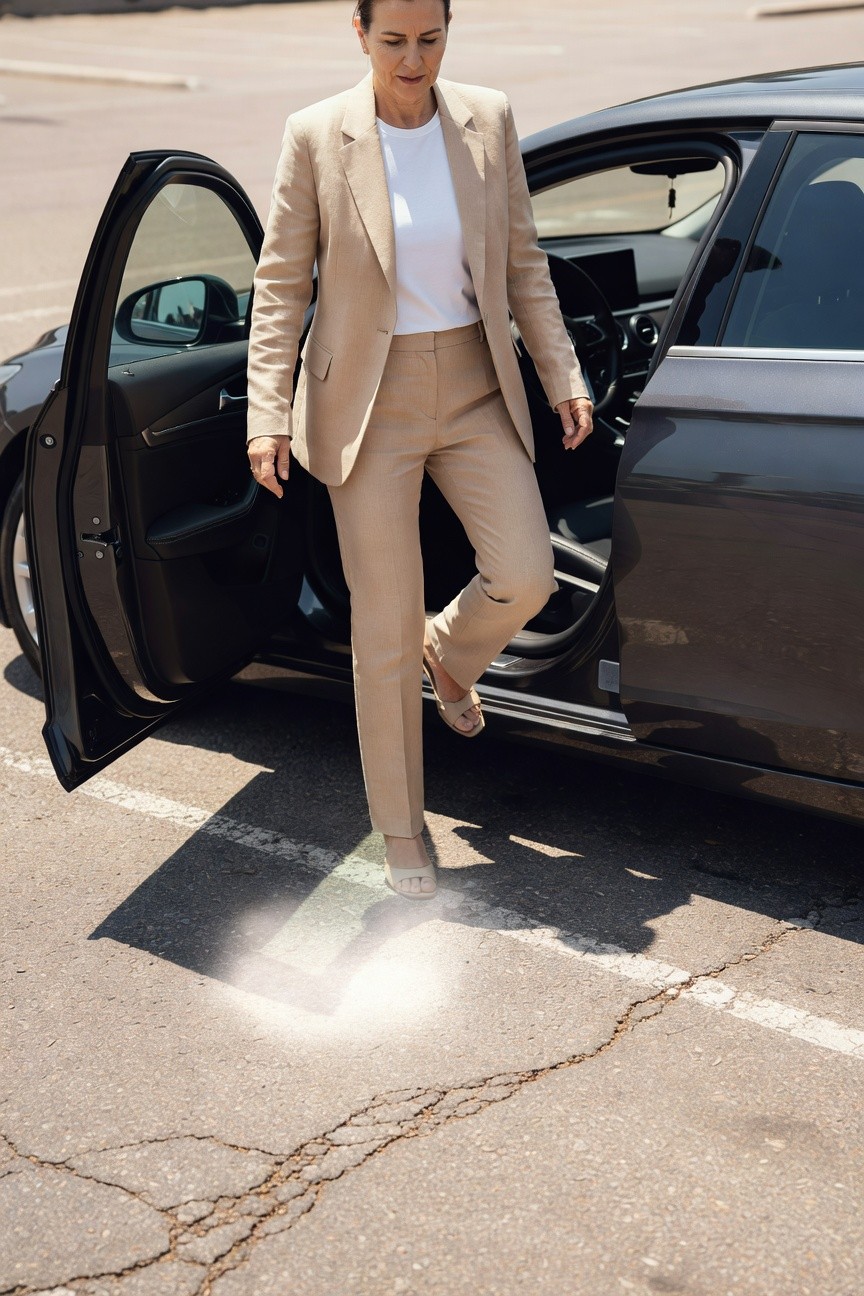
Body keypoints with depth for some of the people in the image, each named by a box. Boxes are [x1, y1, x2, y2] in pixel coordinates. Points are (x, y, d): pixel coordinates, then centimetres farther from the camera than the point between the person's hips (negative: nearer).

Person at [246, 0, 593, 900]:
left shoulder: (488, 121, 1)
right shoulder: (316, 136, -8)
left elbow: (522, 262, 8)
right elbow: (280, 284, -5)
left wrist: (562, 376, 4)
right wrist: (267, 416, -10)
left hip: (475, 388, 3)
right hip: (371, 401, -3)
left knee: (526, 578, -8)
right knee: (384, 625, 0)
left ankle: (448, 652, 31)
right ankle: (400, 833, 17)